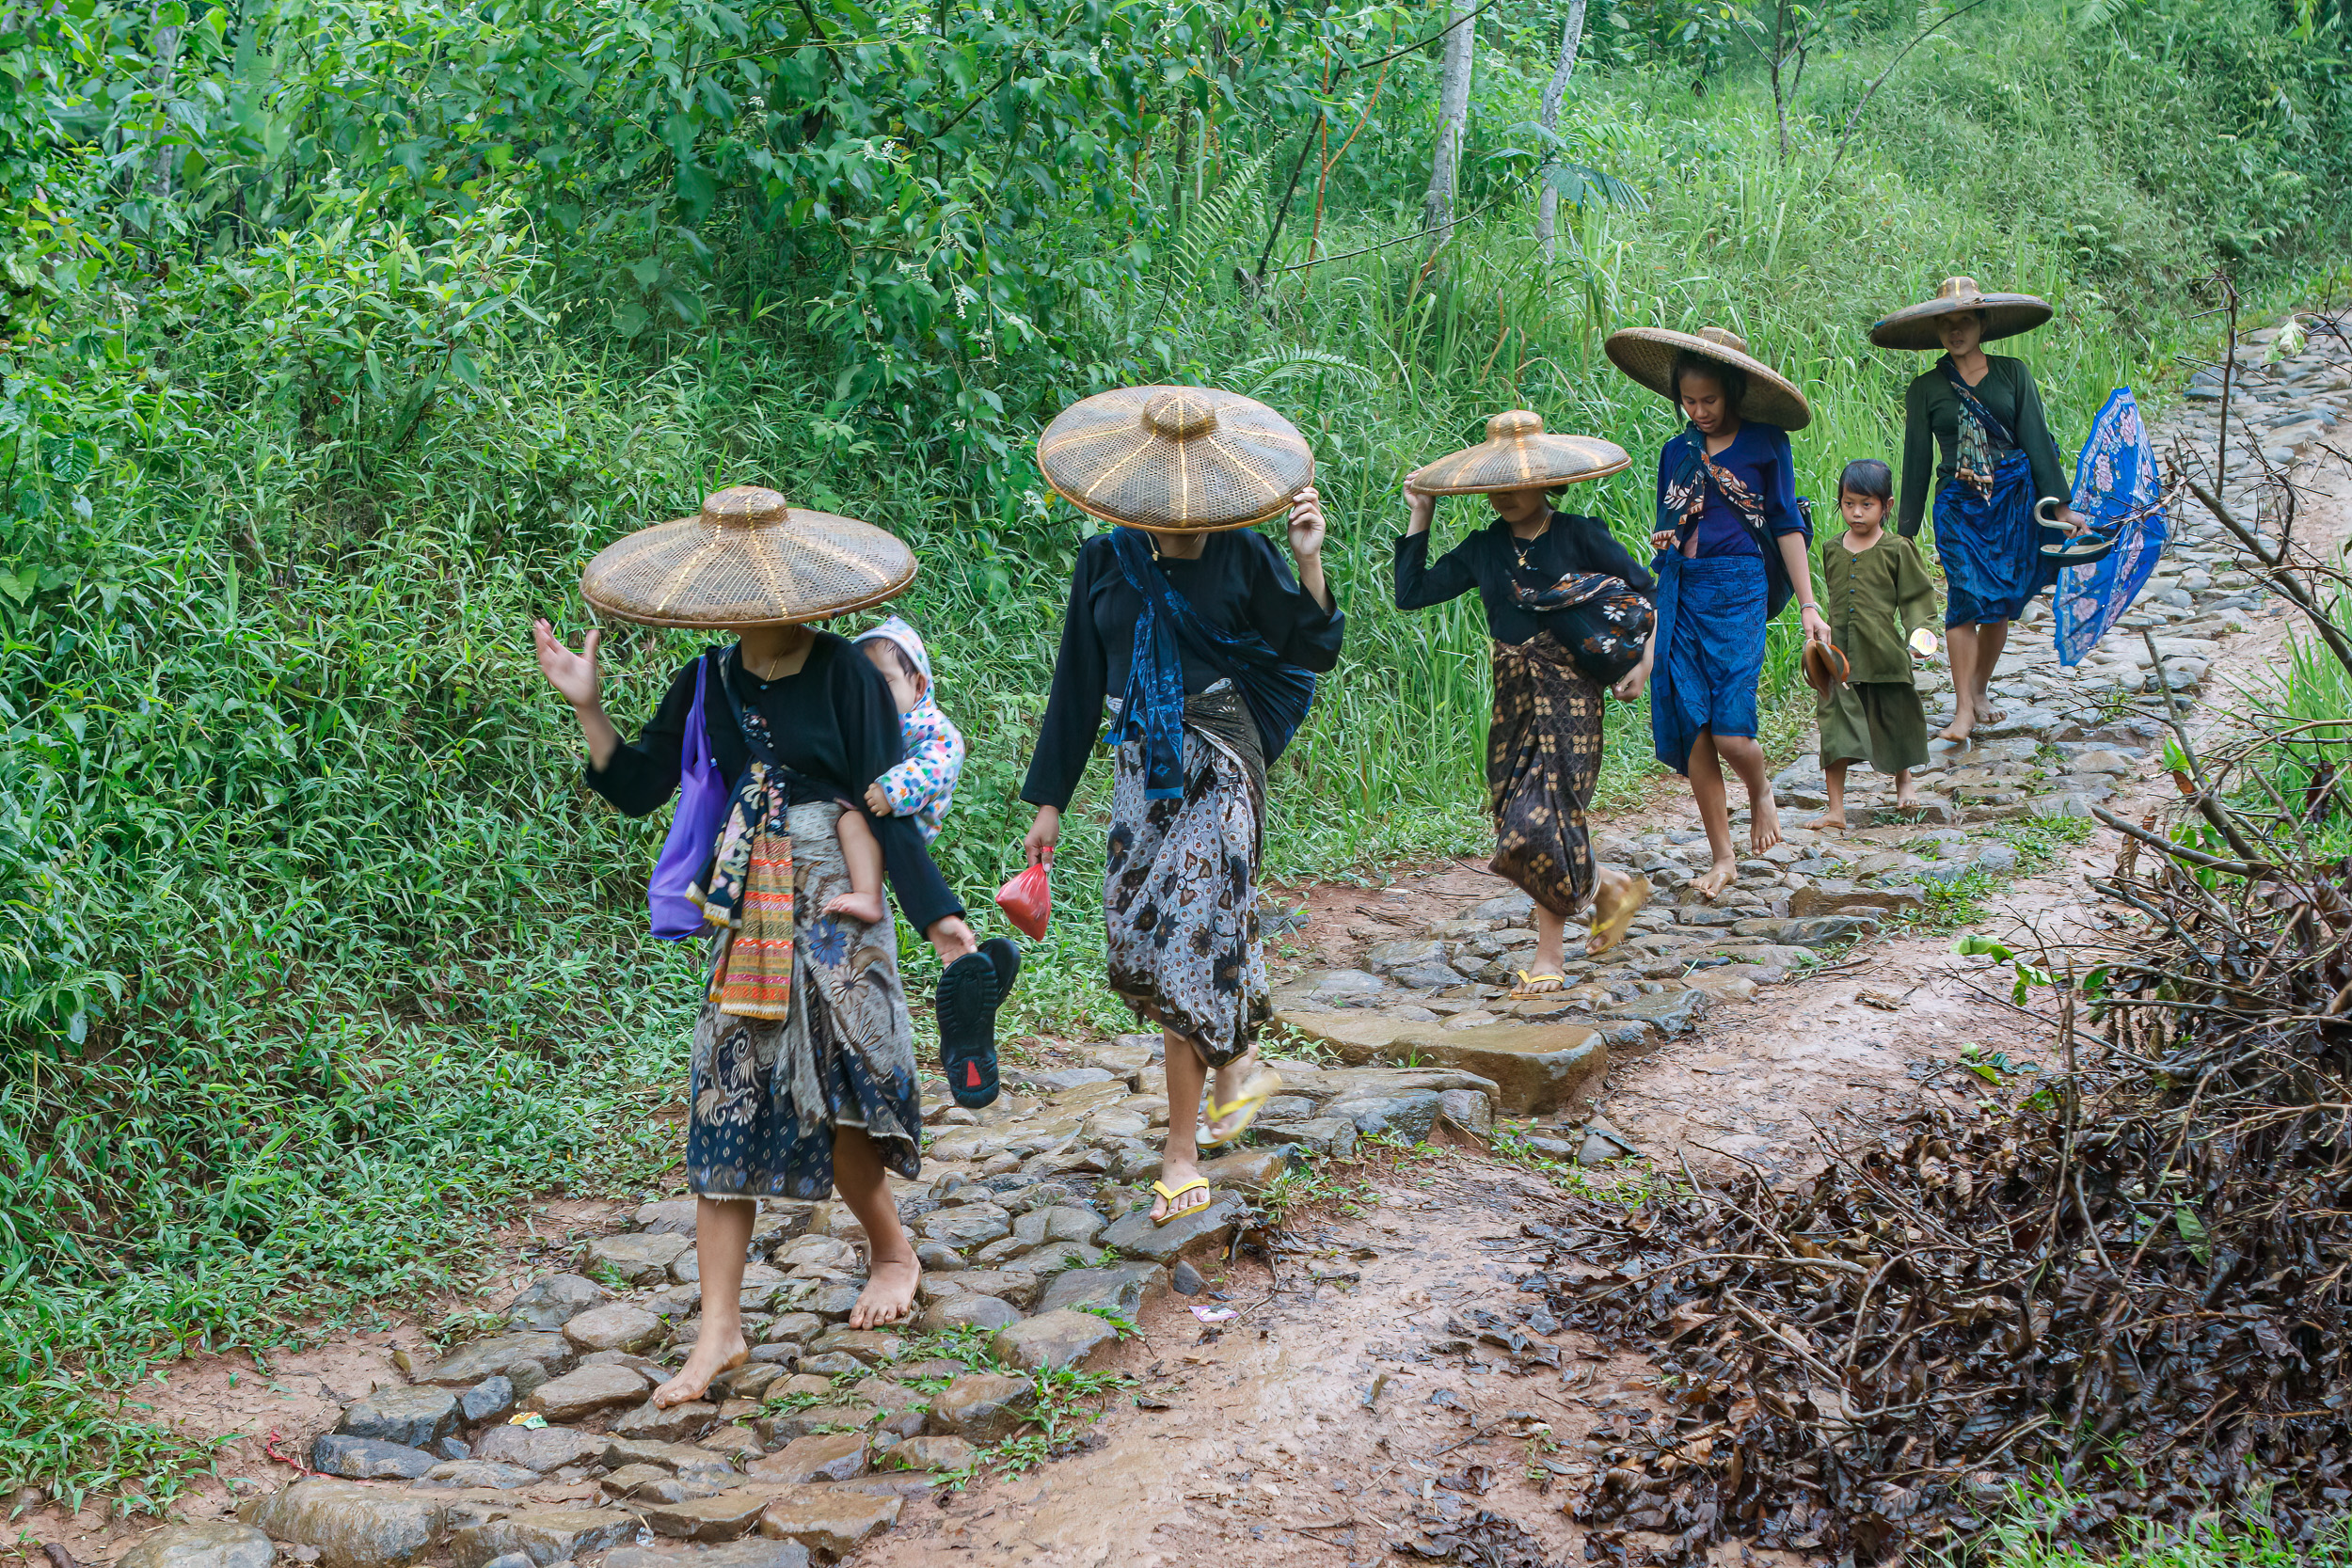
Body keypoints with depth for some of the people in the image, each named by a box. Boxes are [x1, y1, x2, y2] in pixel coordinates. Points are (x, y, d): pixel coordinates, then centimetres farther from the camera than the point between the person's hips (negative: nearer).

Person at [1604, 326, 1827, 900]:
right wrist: (1664, 543, -1)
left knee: (1731, 733, -14)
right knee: (1690, 729, -1)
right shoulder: (1677, 452, 14)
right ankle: (1722, 859, 11)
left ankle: (1761, 793, 22)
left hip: (1738, 589, -4)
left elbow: (1787, 526, 5)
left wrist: (1809, 605, 1)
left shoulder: (1765, 443, 3)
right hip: (1680, 590, 4)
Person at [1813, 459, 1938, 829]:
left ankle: (1904, 784, 41)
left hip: (1884, 654, -2)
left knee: (1895, 722, 15)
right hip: (1840, 658, 2)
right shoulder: (1832, 550, 7)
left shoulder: (1897, 549, -3)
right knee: (1836, 729, -6)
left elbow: (1915, 597, 1)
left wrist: (1919, 629, -14)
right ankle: (1835, 809, -5)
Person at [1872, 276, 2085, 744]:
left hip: (2013, 499, 2)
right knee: (1967, 594, -16)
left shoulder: (2012, 373, 6)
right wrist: (1905, 530, 8)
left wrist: (2060, 506, 1)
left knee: (2001, 604, 5)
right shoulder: (1925, 388, 5)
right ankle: (1963, 710, -17)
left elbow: (2036, 438, 5)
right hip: (1958, 505, -1)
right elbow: (1917, 460, 8)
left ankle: (1980, 692, 24)